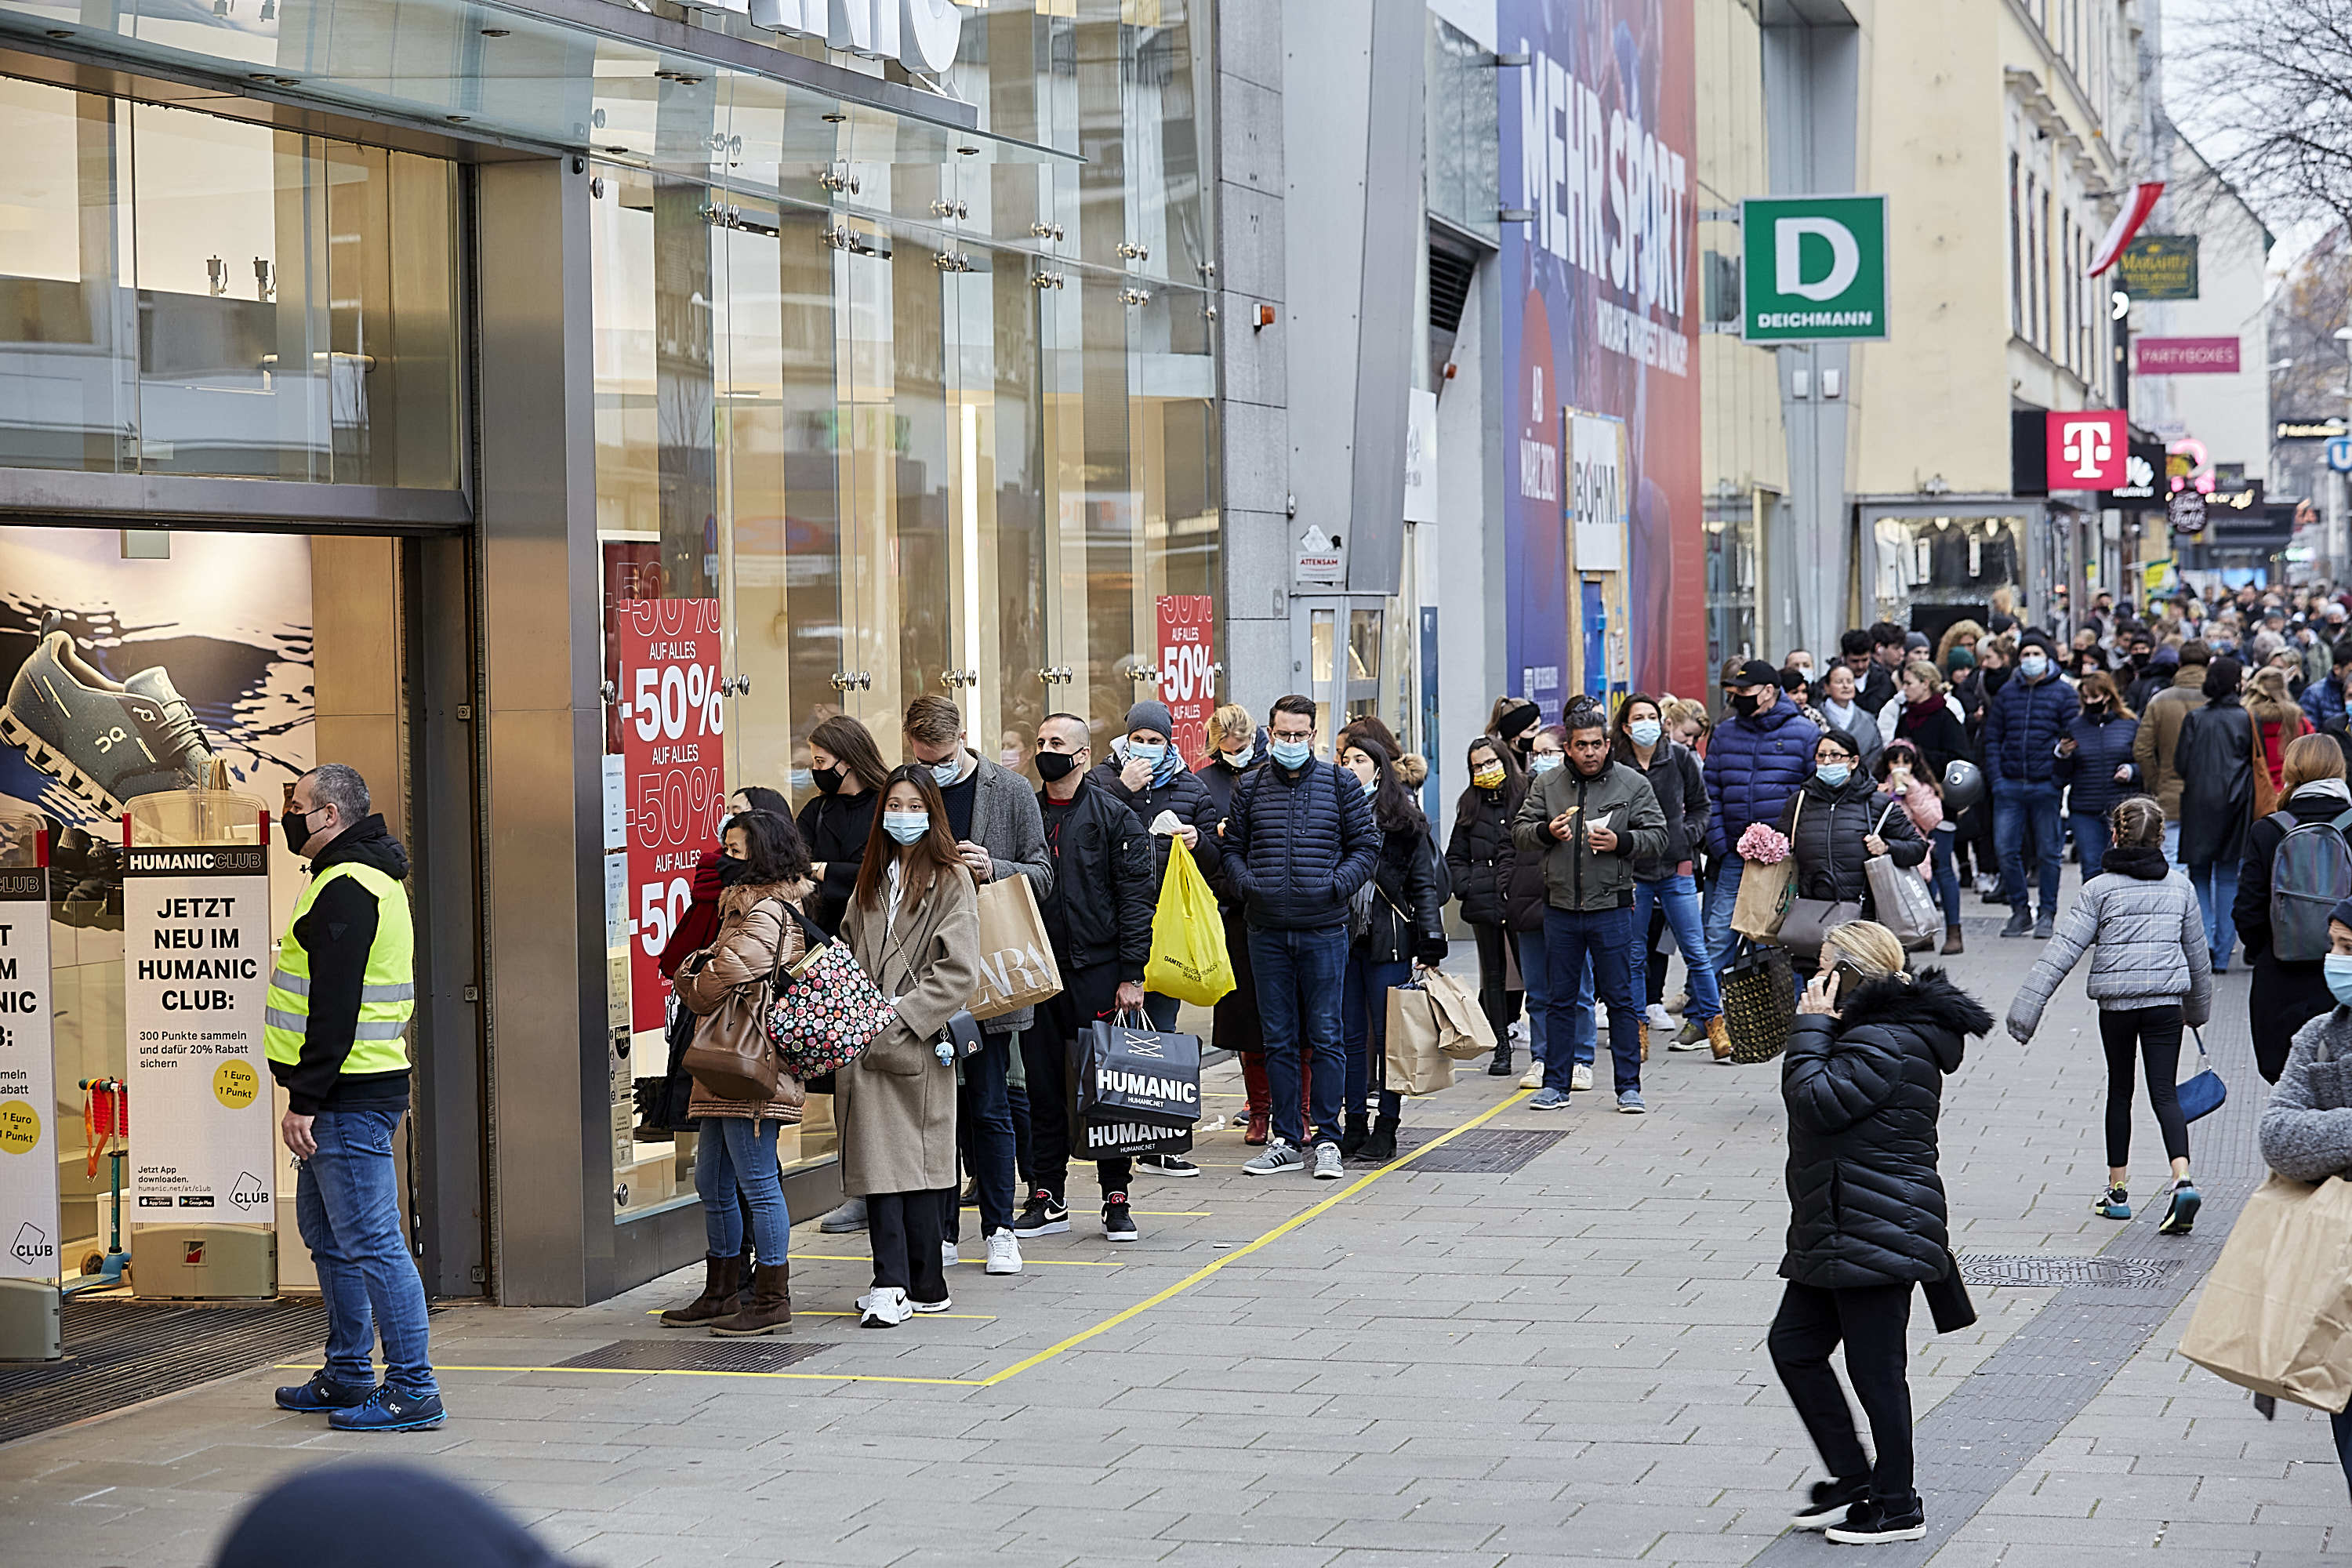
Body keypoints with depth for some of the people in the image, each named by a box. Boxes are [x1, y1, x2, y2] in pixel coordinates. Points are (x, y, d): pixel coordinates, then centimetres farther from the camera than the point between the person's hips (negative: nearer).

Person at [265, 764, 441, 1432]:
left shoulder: (344, 889, -17)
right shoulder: (369, 877, 18)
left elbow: (334, 1006, -23)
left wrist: (305, 1098, -23)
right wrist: (310, 1095, 22)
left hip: (348, 1098, -11)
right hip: (350, 1097, 11)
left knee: (370, 1241, -10)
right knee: (327, 1233, 20)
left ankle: (413, 1390, -9)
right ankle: (348, 1375, 29)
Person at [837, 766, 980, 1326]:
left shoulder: (952, 878, -2)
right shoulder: (874, 876, 17)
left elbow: (958, 970, -9)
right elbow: (848, 950, 22)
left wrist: (902, 1014, -15)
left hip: (918, 1044, -5)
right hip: (864, 1044, 5)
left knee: (913, 1162, -2)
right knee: (875, 1161, -1)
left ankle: (920, 1284, 3)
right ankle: (892, 1284, 0)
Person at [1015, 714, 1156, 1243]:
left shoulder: (1113, 816, -2)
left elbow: (1137, 897, -5)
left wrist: (1131, 975, -12)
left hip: (1097, 972, -4)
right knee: (1044, 1088, 6)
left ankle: (1117, 1198, 7)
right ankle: (1048, 1199, 13)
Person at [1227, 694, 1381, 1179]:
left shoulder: (1341, 784, 4)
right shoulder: (1249, 788, 9)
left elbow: (1366, 846, 5)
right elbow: (1232, 847, 14)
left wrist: (1337, 884, -9)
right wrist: (1246, 883, -4)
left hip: (1324, 931, -2)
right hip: (1267, 933, 2)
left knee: (1325, 1037, -1)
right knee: (1279, 1039, 6)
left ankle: (1326, 1139, 4)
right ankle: (1287, 1141, 12)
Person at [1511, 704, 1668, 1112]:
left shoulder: (1633, 785, 1)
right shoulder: (1547, 786, 7)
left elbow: (1657, 837, 1)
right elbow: (1519, 831, 8)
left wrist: (1620, 842, -16)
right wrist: (1547, 831, -12)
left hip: (1611, 908, -2)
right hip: (1560, 907, 2)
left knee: (1620, 998, 1)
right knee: (1561, 999, 9)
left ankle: (1629, 1086, 7)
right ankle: (1555, 1084, 16)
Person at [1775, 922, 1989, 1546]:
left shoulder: (1884, 1045, -18)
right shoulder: (1867, 1034, 16)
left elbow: (1815, 1100, -22)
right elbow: (1817, 1104, 21)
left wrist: (1813, 1026, -14)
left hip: (1874, 1237, -11)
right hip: (1835, 1236, 11)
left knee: (1874, 1368, -2)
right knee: (1793, 1346, 13)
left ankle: (1897, 1507, 10)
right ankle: (1852, 1479, 21)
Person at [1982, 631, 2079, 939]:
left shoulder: (2063, 693, 2)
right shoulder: (2007, 692, 11)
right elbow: (1992, 738, 11)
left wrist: (2061, 780, -11)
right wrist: (1996, 778, 0)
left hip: (2046, 787, -3)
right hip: (2010, 786, 3)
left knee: (2048, 853, 3)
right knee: (2007, 851, 0)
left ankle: (2047, 914, 13)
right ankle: (2020, 911, 12)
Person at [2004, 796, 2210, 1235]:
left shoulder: (2099, 888, -5)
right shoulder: (2179, 886, 5)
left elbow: (2062, 951, -11)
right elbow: (2198, 956, 14)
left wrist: (2026, 1009, -11)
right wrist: (2198, 1010, 30)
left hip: (2116, 1003, -1)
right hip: (2166, 1001, 1)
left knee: (2120, 1090, 15)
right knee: (2164, 1092, 1)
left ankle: (2117, 1190, 21)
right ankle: (2182, 1179, -22)